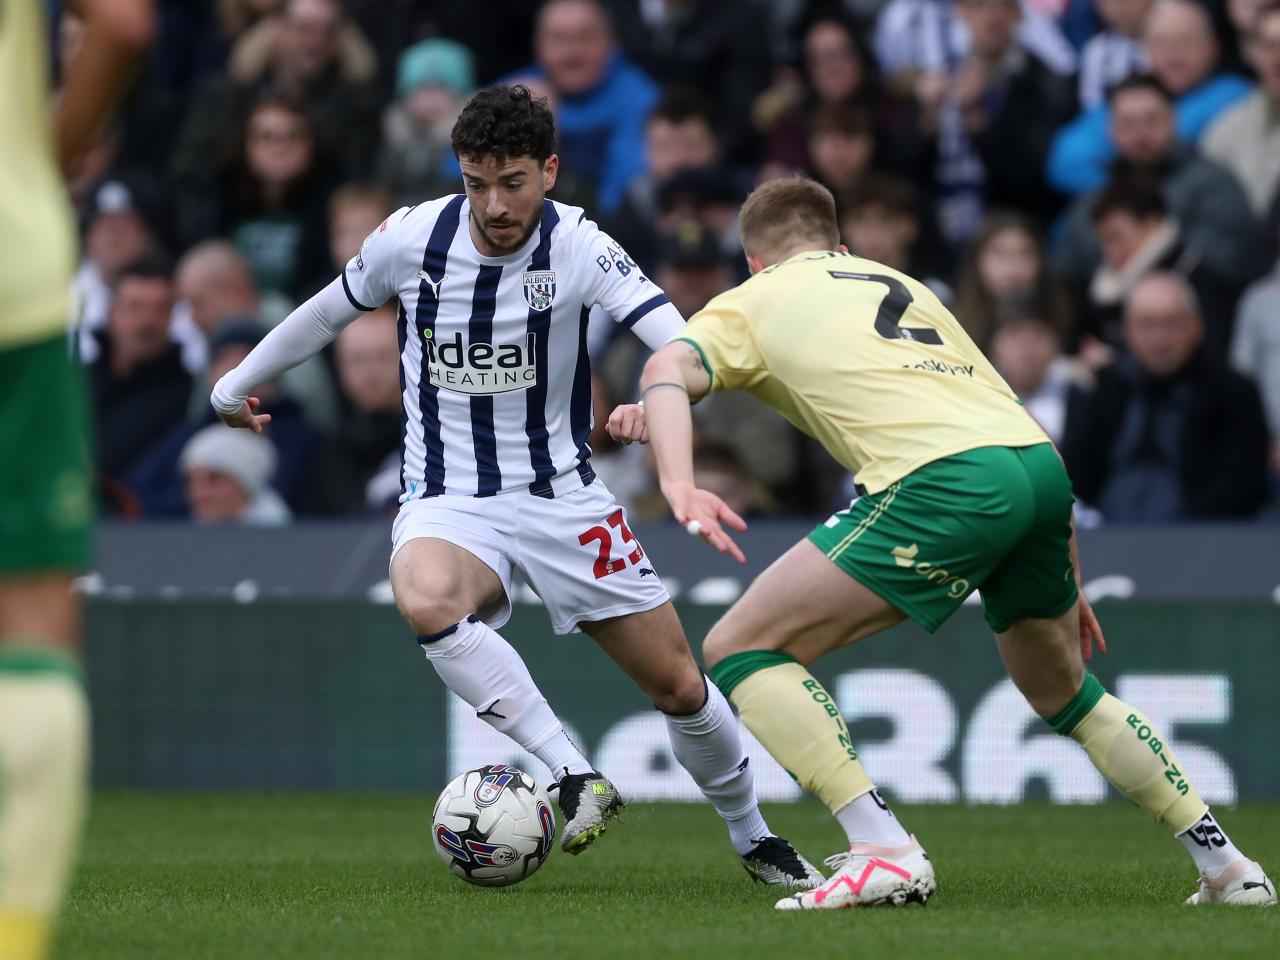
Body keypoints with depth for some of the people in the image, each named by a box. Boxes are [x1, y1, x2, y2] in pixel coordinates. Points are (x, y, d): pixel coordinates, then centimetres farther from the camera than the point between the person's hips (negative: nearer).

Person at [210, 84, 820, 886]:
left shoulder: (577, 246, -14)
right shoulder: (412, 239, -8)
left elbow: (682, 345, -27)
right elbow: (329, 311, 13)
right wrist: (238, 385, 25)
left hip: (564, 497, 0)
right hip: (449, 503, 0)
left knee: (679, 684, 3)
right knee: (425, 600, -37)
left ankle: (753, 836, 32)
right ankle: (576, 777, -30)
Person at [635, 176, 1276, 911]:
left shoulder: (754, 301, 20)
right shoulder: (903, 285, 36)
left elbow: (669, 370, -4)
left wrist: (678, 483, -21)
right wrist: (1065, 581, 39)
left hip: (943, 481, -7)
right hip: (1042, 465, 7)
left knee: (741, 650, 2)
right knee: (1064, 692, 31)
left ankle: (884, 850, -11)